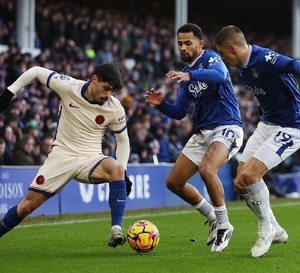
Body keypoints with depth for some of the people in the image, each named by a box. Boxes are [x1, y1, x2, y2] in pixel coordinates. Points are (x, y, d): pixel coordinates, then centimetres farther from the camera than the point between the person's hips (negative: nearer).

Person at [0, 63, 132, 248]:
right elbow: (36, 72, 1)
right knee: (27, 206, -6)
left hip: (91, 159, 0)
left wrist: (123, 173, -6)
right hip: (62, 155, 0)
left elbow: (123, 140, 6)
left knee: (116, 170, -35)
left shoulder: (115, 109, -9)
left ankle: (116, 231, -37)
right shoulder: (69, 87, -13)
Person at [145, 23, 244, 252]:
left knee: (207, 169, -34)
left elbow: (220, 74, -33)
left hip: (226, 128, -9)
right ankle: (213, 217, 25)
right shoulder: (186, 73, 15)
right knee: (174, 182, 5)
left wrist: (189, 75, -46)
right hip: (202, 133, 9)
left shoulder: (210, 58, -8)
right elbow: (179, 112, 17)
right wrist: (161, 104, -3)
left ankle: (223, 225, -15)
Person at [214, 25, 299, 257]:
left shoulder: (265, 59, -25)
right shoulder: (243, 66, 4)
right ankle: (275, 230, 21)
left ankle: (267, 229, 3)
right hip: (267, 124, 10)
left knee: (249, 175, -19)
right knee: (241, 182, 4)